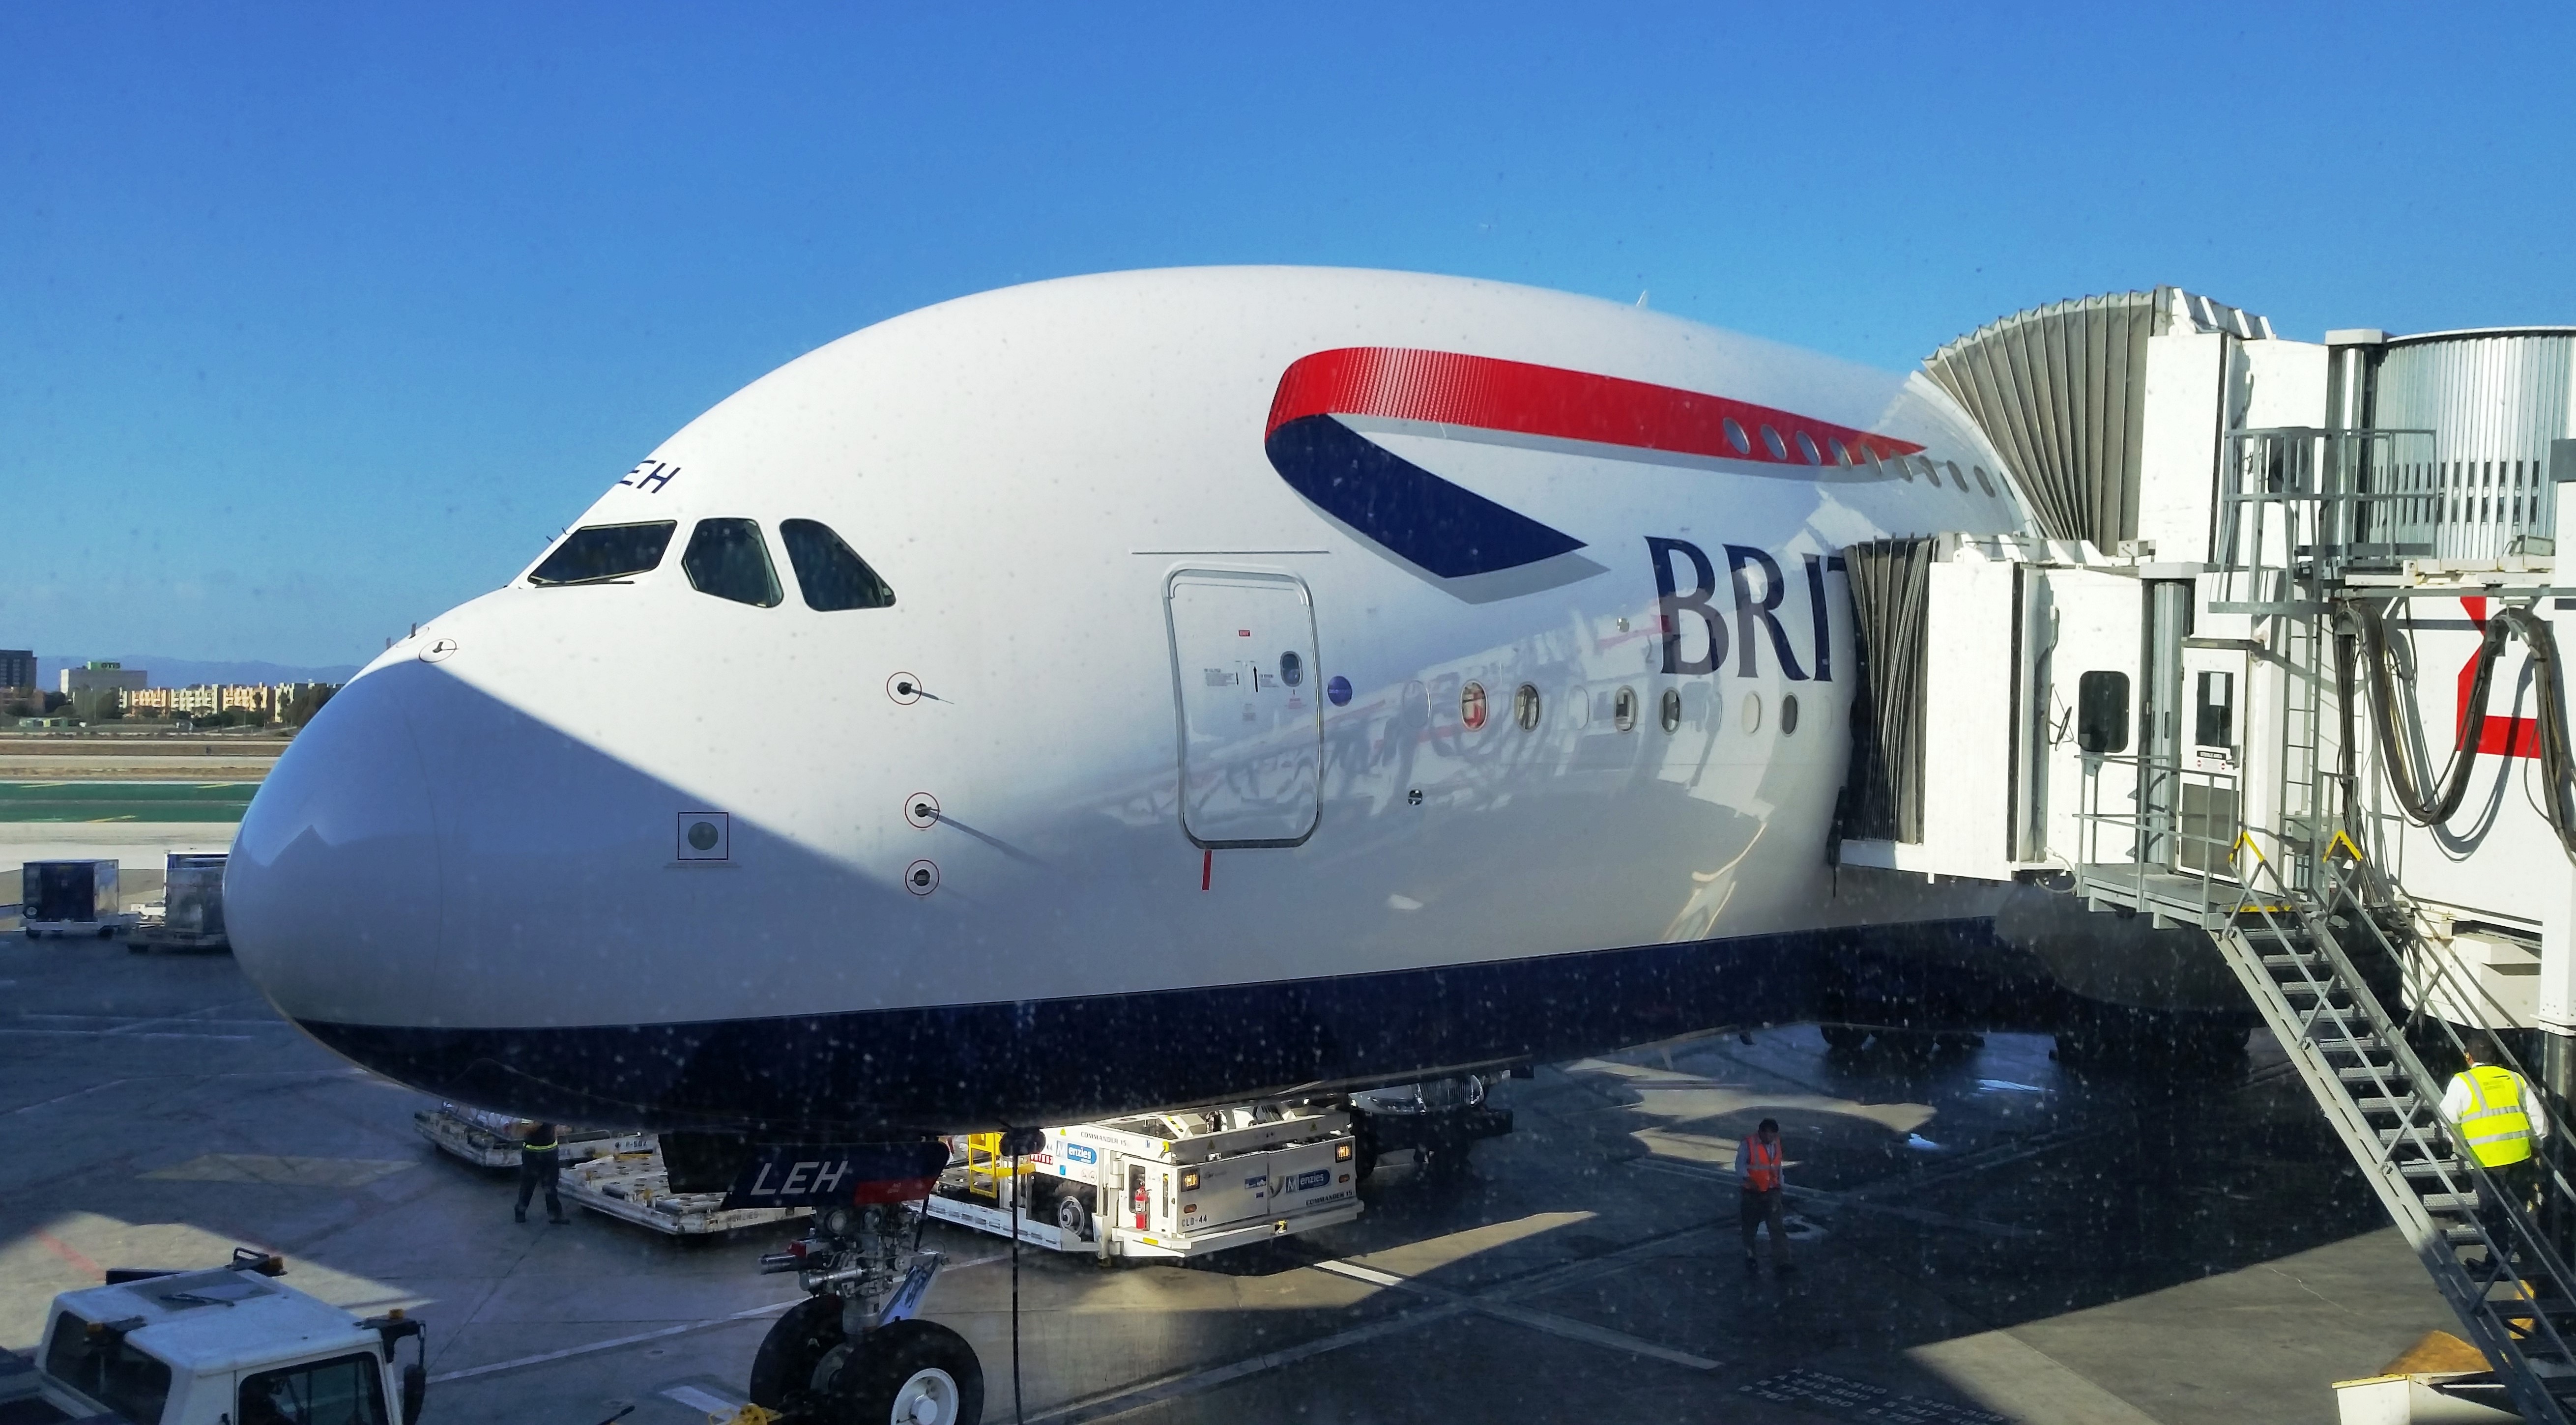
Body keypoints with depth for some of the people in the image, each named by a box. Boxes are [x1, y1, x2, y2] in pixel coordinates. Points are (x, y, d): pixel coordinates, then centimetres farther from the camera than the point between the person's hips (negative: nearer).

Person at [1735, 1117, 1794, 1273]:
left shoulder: (1776, 1144, 4)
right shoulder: (1748, 1145, -14)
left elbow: (1778, 1165, 15)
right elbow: (1740, 1166, -17)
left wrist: (1781, 1185, 15)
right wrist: (1748, 1180, -34)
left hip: (1772, 1192, 4)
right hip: (1752, 1193, -4)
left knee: (1778, 1227, -8)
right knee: (1750, 1228, 10)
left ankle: (1781, 1263, -11)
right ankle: (1750, 1258, 29)